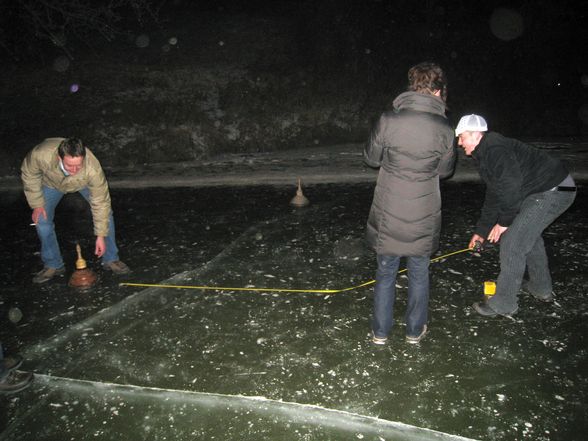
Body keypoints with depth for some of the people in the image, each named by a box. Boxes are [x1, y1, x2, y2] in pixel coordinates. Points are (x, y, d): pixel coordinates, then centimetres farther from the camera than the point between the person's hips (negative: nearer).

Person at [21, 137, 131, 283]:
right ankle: (53, 265, 14)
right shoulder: (41, 154, -45)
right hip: (52, 182, 1)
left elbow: (100, 202, -33)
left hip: (83, 183, -1)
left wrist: (101, 235, -28)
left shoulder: (93, 168, -46)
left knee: (105, 212, -11)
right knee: (41, 219, -5)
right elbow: (29, 174, -20)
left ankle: (110, 259, 4)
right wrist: (37, 204, -16)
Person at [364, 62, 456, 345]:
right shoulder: (444, 129, -11)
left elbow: (370, 158, 0)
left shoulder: (388, 121, -13)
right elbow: (445, 170, 3)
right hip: (423, 216, 0)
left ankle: (380, 331, 28)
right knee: (419, 274, 19)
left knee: (385, 273, 16)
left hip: (388, 215, 0)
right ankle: (415, 330, 33)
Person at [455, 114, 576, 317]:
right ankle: (541, 288, 43)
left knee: (513, 244, -9)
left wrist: (504, 221, -16)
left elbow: (510, 186, -27)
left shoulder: (494, 149, -18)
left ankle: (504, 303, 3)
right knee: (529, 233, 28)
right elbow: (493, 195, 22)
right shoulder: (486, 153, 16)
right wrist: (481, 230, 24)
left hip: (553, 191, -11)